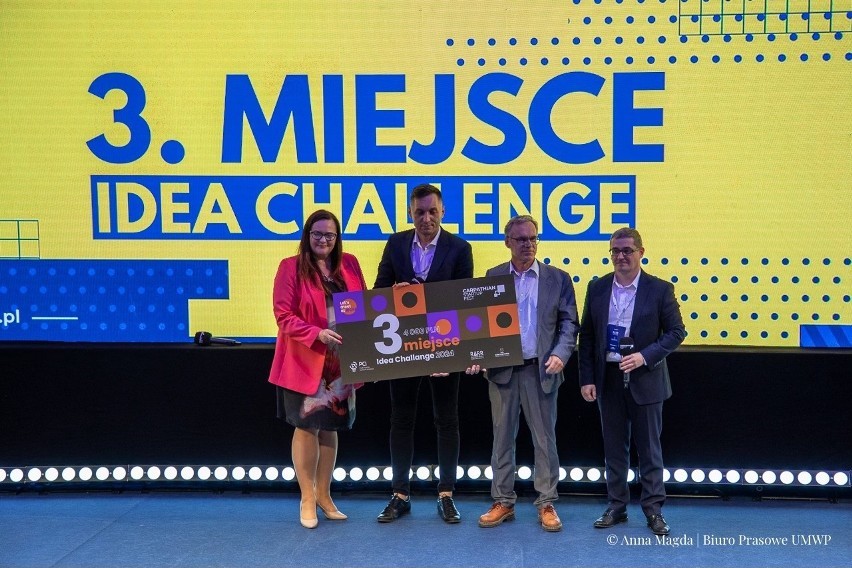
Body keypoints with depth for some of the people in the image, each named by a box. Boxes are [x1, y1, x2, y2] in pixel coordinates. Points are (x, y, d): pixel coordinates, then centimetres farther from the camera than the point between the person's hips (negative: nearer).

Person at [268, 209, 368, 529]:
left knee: (330, 427, 12)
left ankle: (324, 495, 24)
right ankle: (307, 499, 14)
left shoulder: (349, 264, 7)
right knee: (306, 427, 2)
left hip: (340, 362, 4)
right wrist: (317, 334, -24)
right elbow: (284, 315, -11)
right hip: (305, 361, -4)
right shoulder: (291, 267, -6)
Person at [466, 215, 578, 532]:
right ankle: (503, 502, 18)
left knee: (545, 439, 4)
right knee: (502, 438, 8)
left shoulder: (558, 279, 3)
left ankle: (547, 504, 14)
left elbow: (569, 323, 0)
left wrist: (560, 354, -16)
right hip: (502, 369, 1)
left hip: (541, 370, -1)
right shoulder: (492, 277, 7)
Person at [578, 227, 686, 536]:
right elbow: (587, 336, 5)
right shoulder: (597, 288, 3)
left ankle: (653, 509, 15)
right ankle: (616, 507, 21)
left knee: (649, 447, 6)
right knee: (614, 447, 11)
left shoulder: (660, 289, -5)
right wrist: (587, 378, -1)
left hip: (645, 380, -2)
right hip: (608, 379, 3)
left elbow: (676, 332, -4)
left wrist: (645, 356, -17)